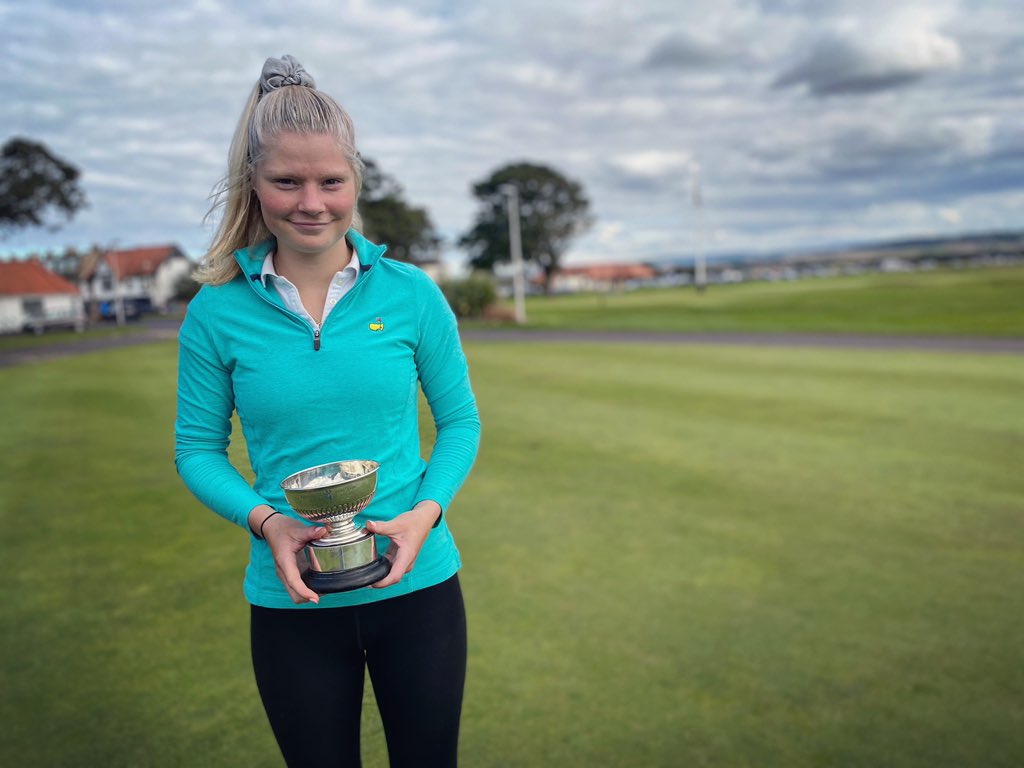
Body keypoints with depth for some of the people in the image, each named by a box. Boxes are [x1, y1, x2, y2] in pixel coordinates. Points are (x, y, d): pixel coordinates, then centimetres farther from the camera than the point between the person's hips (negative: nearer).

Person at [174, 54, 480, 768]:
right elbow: (197, 447, 2)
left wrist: (426, 511, -14)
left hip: (418, 585, 0)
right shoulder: (217, 310, -6)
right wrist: (265, 520, -15)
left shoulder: (410, 292, -5)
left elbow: (460, 421, 2)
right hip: (291, 601, 0)